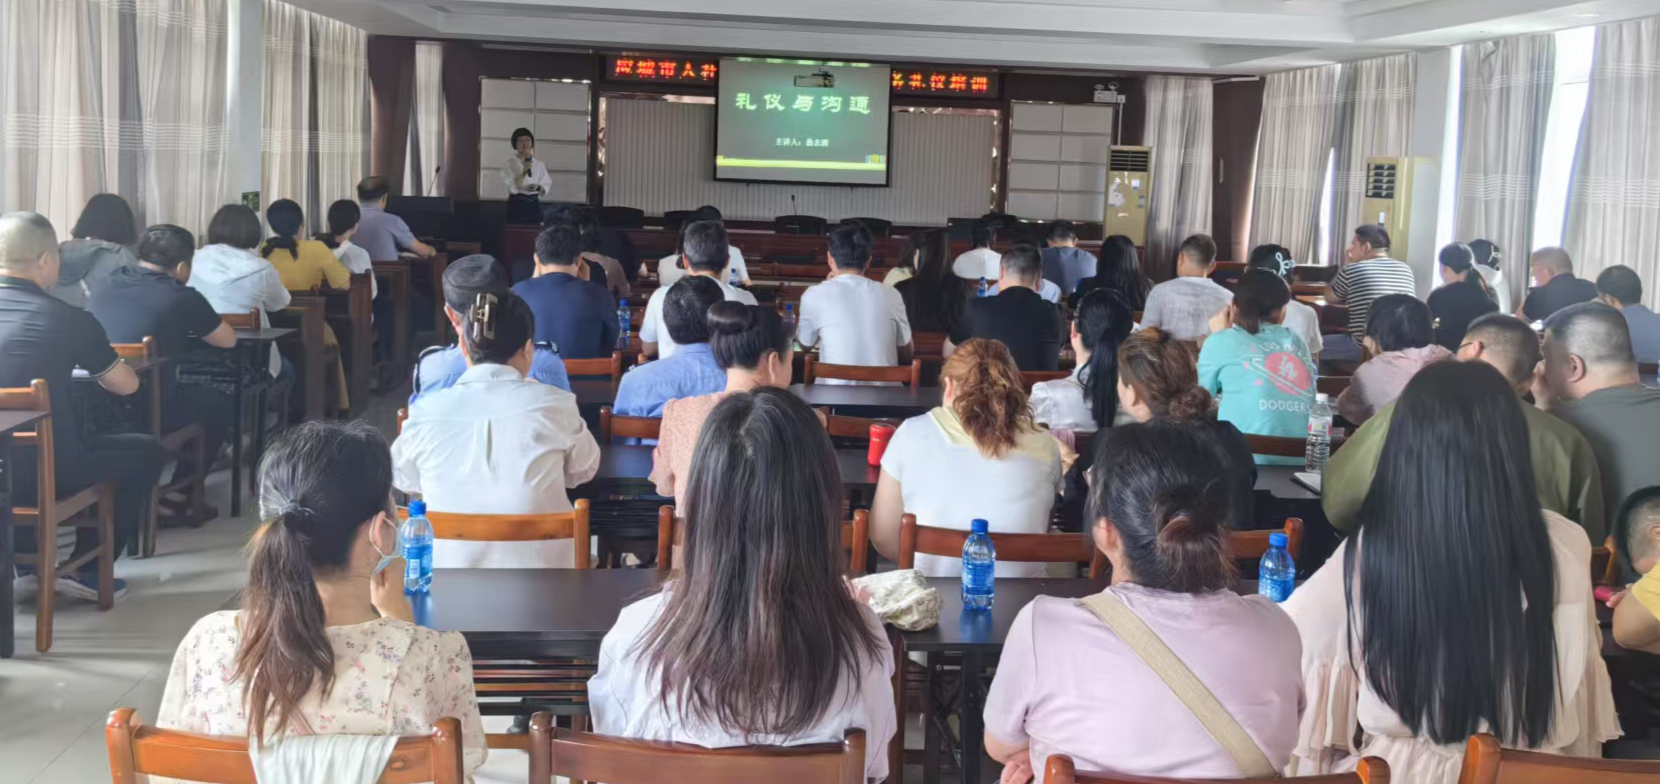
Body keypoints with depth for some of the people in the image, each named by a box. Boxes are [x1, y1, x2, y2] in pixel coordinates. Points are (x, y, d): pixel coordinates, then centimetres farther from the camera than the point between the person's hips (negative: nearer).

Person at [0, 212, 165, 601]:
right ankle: (87, 571, 20)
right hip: (48, 473, -5)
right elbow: (127, 385, 0)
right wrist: (89, 360, 21)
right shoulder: (69, 320, -11)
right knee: (148, 452, 19)